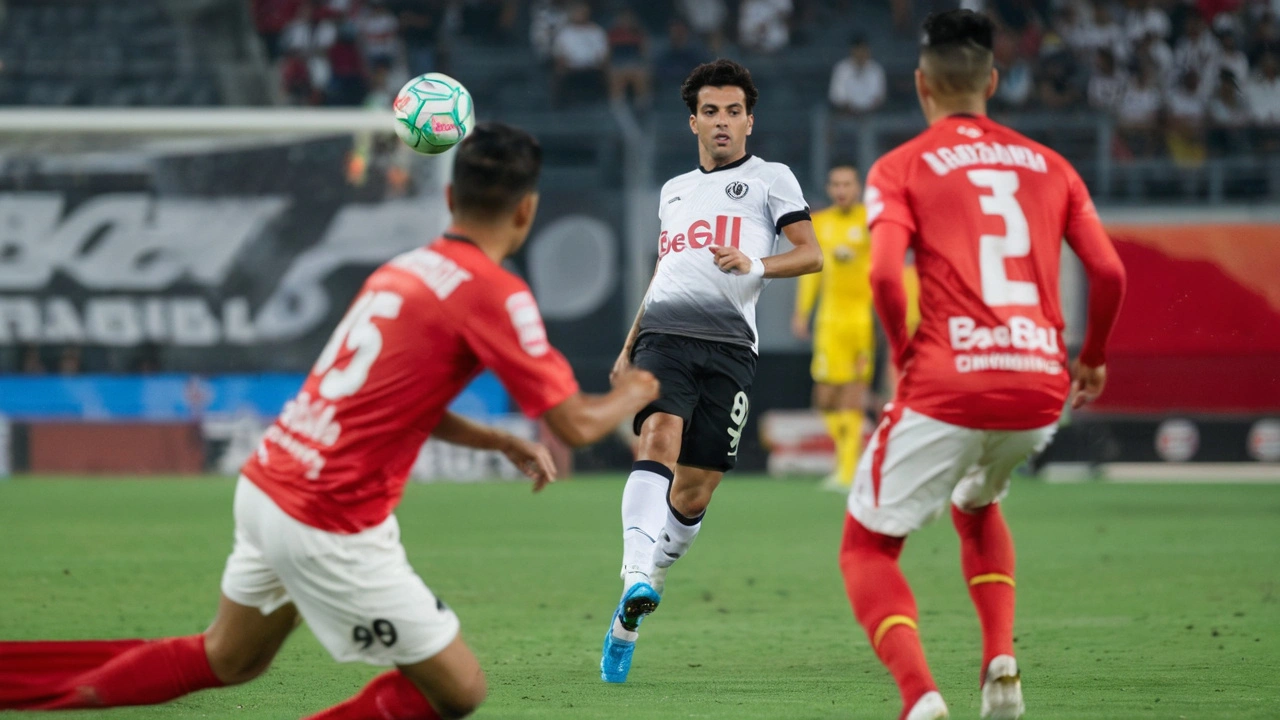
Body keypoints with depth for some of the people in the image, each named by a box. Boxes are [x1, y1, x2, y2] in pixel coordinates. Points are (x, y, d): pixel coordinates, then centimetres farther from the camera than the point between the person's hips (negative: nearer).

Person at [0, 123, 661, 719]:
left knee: (227, 660, 30)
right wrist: (632, 395, 8)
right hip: (330, 527, -9)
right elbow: (576, 424, -12)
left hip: (266, 482, 9)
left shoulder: (404, 268, 12)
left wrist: (500, 442, 21)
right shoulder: (494, 295, -13)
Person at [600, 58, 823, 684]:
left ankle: (627, 619, 11)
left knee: (694, 492, -2)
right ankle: (637, 576, -41)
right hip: (664, 334, 2)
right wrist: (627, 349, 28)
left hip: (727, 344, -2)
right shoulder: (673, 191, 26)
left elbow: (811, 254, 3)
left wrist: (757, 265, -16)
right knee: (659, 439, -26)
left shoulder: (769, 179, 12)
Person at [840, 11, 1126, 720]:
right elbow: (1109, 271, 5)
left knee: (868, 549, 9)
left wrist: (904, 354, 3)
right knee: (976, 503, 34)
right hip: (1041, 391, 4)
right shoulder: (1048, 165, 14)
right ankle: (1000, 662, 14)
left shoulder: (900, 168, 3)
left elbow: (884, 273, -13)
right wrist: (1093, 359, 20)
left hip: (946, 390, -4)